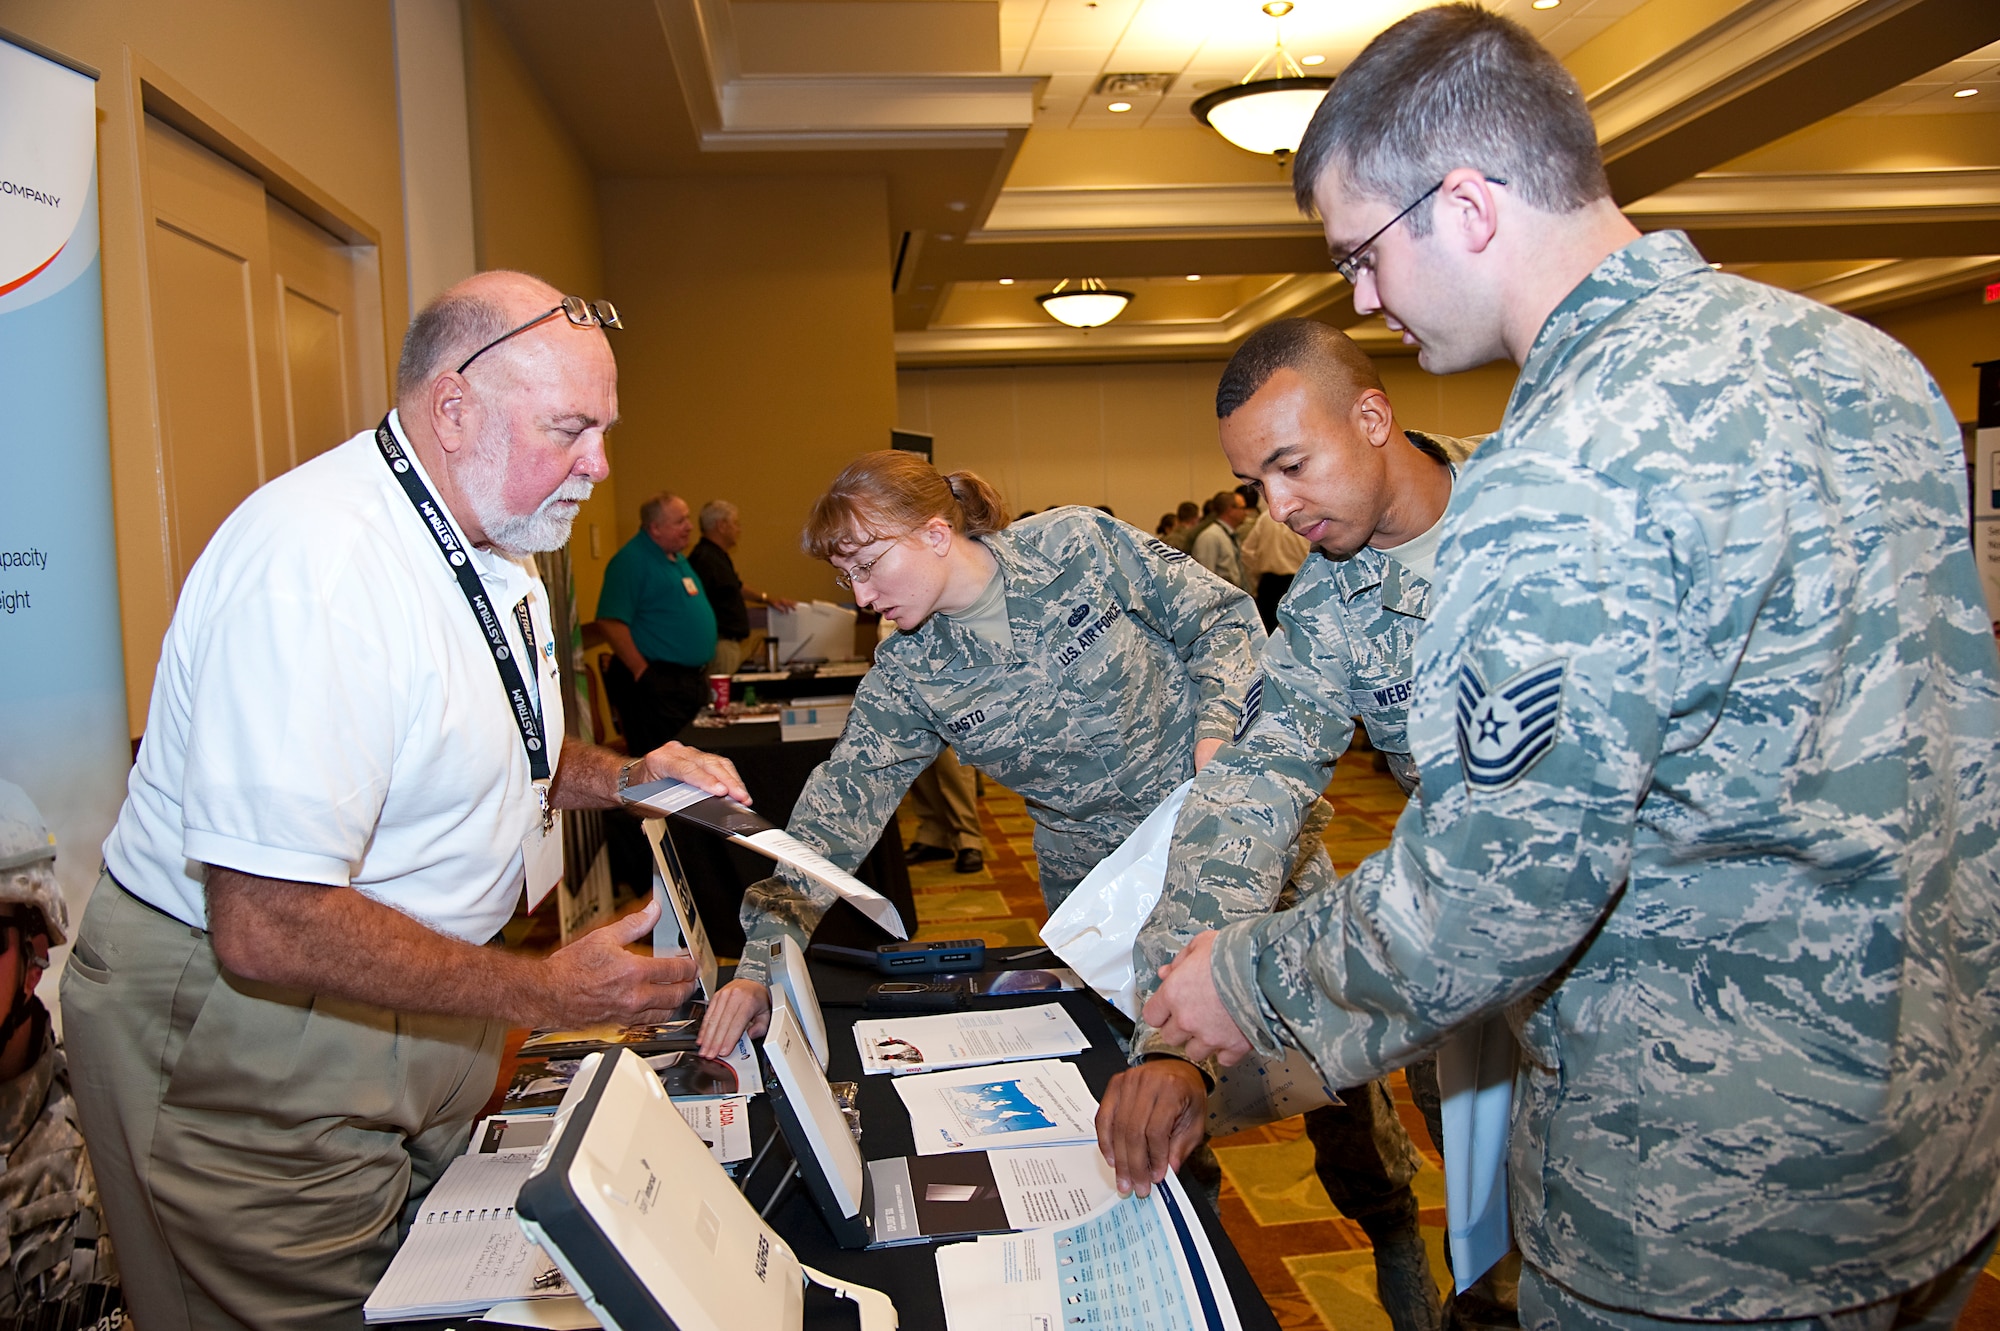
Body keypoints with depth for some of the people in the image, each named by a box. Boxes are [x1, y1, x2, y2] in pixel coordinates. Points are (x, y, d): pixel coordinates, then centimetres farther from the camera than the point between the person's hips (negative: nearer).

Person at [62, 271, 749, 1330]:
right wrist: (542, 992, -25)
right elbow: (265, 930, -32)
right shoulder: (316, 565, -29)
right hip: (244, 1040, -8)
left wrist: (623, 777, 0)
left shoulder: (495, 546, 4)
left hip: (414, 1003, 9)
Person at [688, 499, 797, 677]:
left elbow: (735, 585, 35)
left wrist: (766, 599, 33)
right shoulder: (705, 559, -16)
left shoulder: (717, 556, 19)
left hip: (730, 643, 11)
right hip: (719, 644, -11)